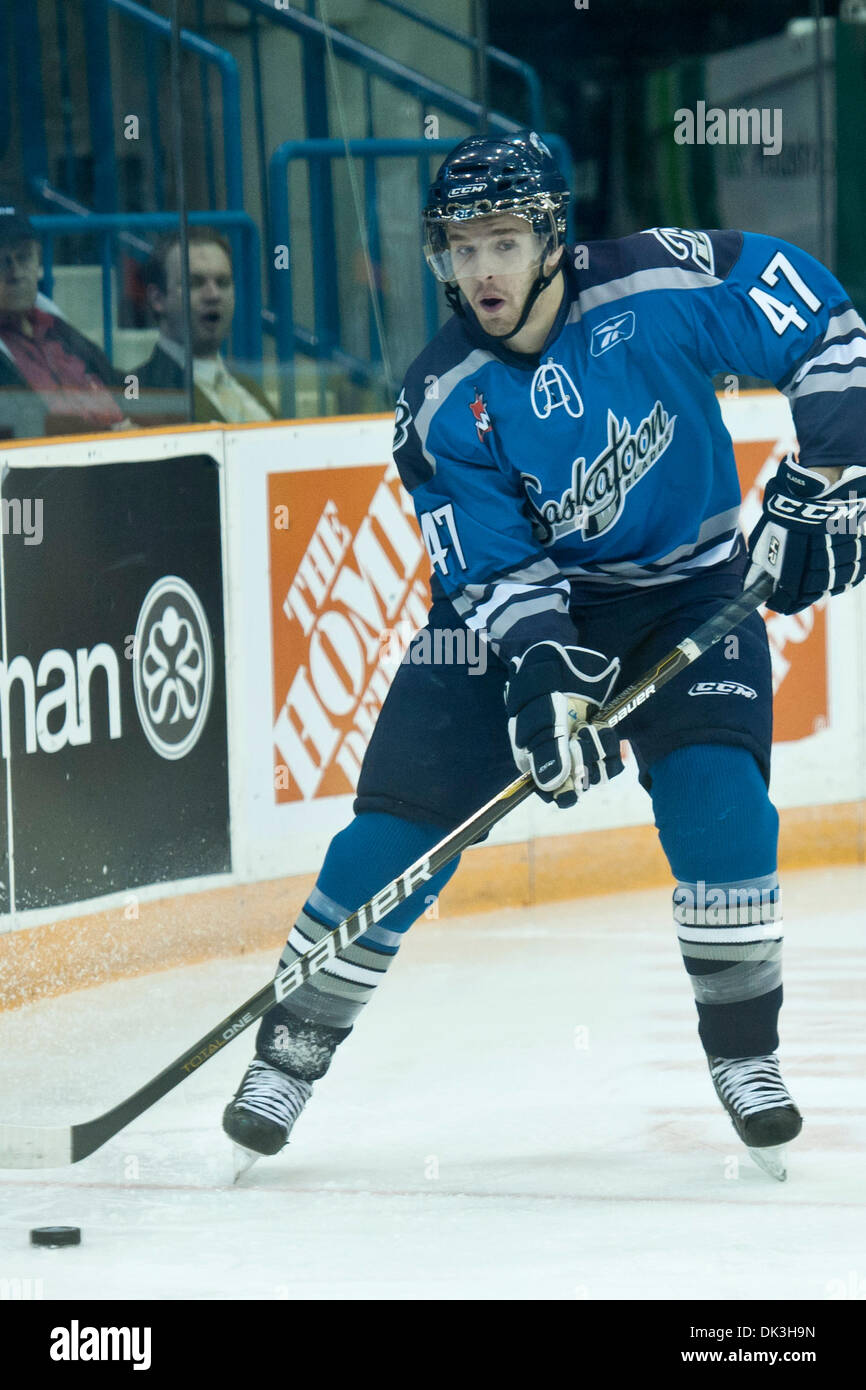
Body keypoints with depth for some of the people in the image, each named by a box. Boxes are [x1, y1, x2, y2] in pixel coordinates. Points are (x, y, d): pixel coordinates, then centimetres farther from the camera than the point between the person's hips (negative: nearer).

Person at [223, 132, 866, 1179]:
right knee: (405, 810, -8)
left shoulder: (660, 288, -22)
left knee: (717, 796, -21)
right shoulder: (441, 405, -16)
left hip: (688, 590, -1)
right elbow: (493, 569, -18)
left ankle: (744, 1049, -3)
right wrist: (542, 673, -35)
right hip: (520, 606, 1)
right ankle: (294, 1044, 7)